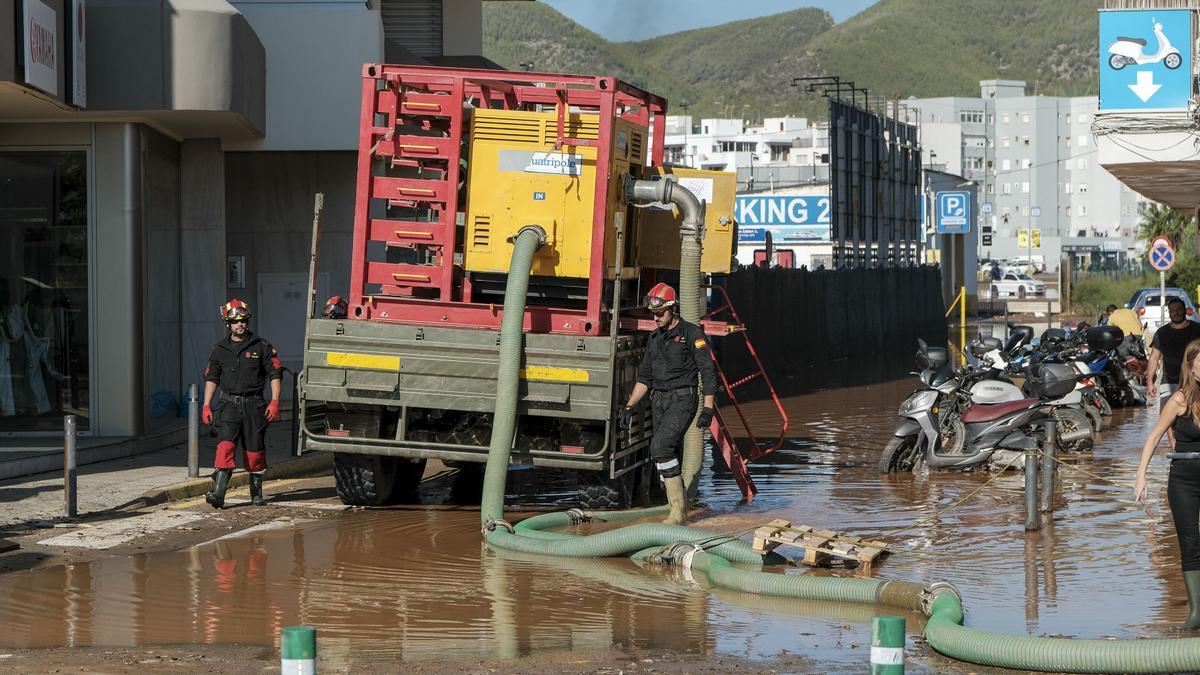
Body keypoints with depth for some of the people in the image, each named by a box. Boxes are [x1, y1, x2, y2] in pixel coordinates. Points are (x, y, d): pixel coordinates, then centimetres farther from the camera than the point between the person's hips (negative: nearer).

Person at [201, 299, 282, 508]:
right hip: (229, 404, 1)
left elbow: (275, 374, 2)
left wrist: (275, 401, -8)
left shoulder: (261, 346, 2)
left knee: (254, 451, 6)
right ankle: (218, 493, -25)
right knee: (225, 446, -16)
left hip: (253, 405, -1)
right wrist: (206, 405, 7)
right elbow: (211, 378, 14)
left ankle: (256, 493, 23)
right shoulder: (220, 349, 8)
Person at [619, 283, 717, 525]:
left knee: (660, 446, -23)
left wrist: (708, 409, -16)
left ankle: (677, 508, -19)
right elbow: (644, 377, 20)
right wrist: (629, 406, 12)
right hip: (658, 402, 7)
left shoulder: (692, 334, -6)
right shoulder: (655, 338, 15)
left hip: (682, 399, -7)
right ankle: (680, 508, 18)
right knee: (667, 454, 7)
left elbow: (708, 373, -9)